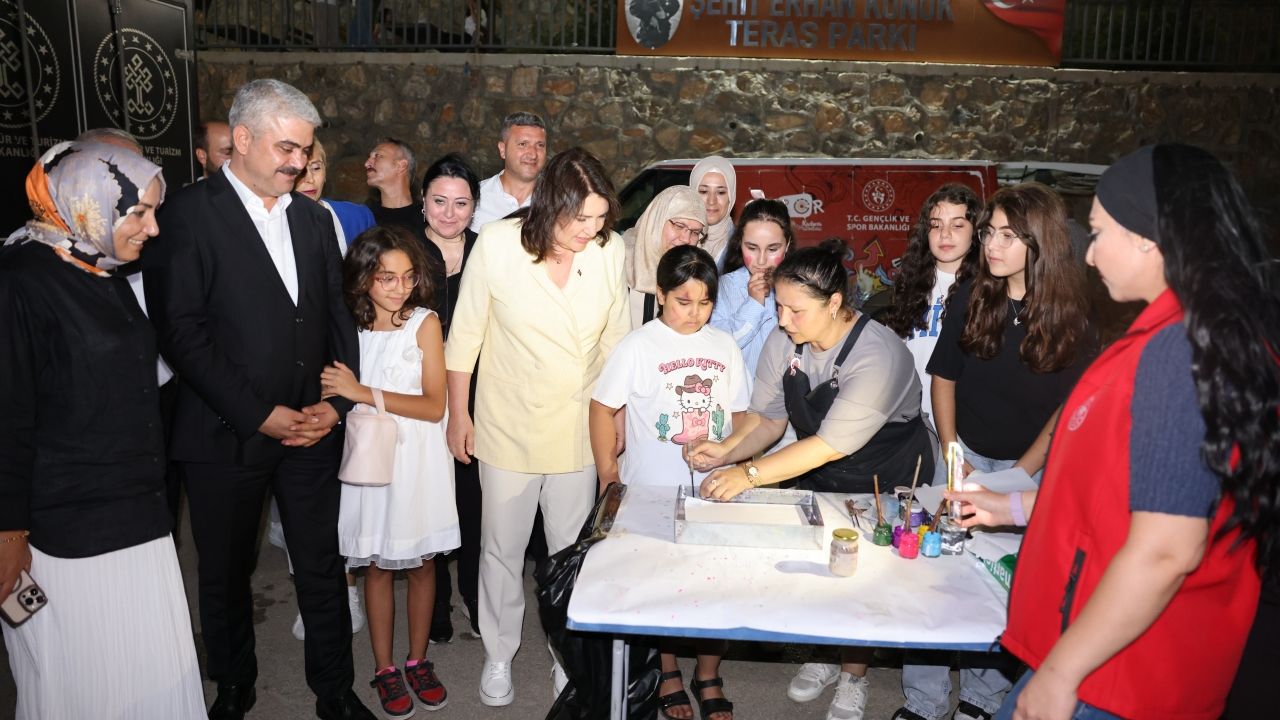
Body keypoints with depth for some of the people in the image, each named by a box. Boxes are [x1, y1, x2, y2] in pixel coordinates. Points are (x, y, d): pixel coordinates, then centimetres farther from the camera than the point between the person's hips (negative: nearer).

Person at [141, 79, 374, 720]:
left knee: (322, 566, 10)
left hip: (311, 428, 4)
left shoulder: (313, 219, 10)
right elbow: (181, 330, -13)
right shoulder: (188, 214, -7)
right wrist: (258, 414, -15)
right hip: (226, 436, -3)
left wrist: (337, 403, -2)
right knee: (225, 572, 15)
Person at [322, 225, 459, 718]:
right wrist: (337, 393, -14)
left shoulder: (425, 323, -7)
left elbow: (434, 406, -13)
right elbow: (336, 396, 7)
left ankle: (418, 660, 27)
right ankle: (384, 668, 23)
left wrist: (363, 392, -18)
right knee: (377, 565, 9)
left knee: (423, 562, 10)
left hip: (419, 461, -1)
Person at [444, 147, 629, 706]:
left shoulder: (610, 249, -9)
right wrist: (457, 414, 0)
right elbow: (464, 334, -5)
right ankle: (498, 654, 37)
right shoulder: (496, 245, -15)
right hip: (508, 427, -1)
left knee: (573, 550, 13)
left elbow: (615, 337, 4)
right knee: (501, 549, 14)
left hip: (578, 427, 2)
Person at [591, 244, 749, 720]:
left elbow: (739, 414, 10)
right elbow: (602, 408, -3)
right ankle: (667, 672, 33)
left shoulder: (725, 346, 3)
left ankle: (708, 676, 29)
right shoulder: (638, 346, -8)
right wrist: (609, 475, -4)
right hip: (654, 493, -3)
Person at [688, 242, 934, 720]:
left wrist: (751, 473, -39)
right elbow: (767, 419, -9)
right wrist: (726, 451, -28)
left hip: (888, 481, -5)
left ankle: (853, 676, 26)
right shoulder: (783, 343, -14)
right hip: (819, 478, 5)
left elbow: (831, 445, -35)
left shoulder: (876, 356, -33)